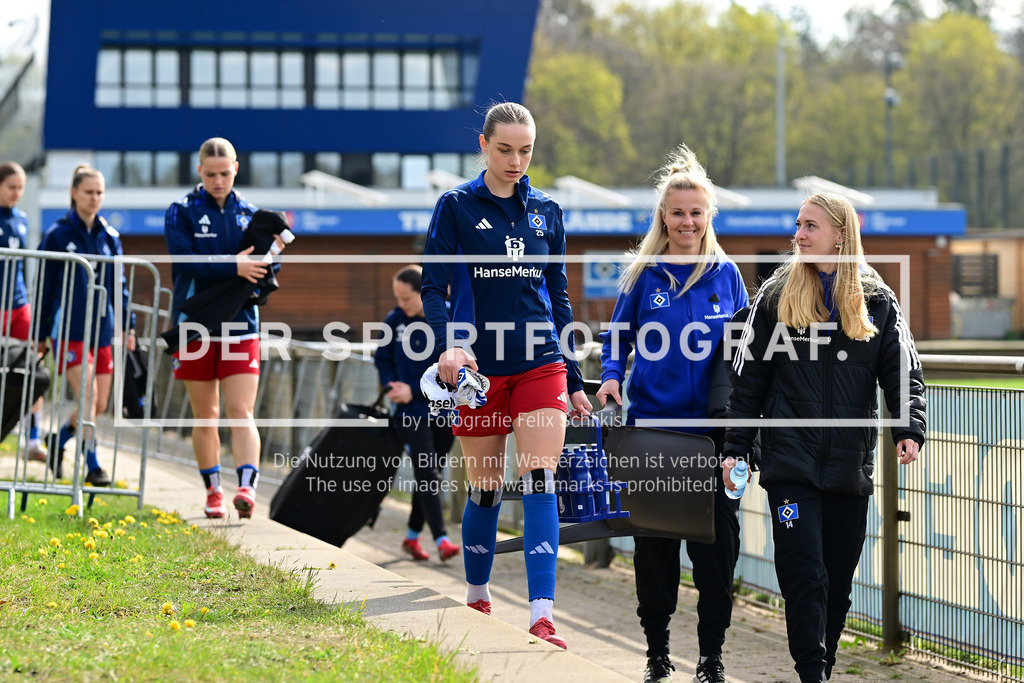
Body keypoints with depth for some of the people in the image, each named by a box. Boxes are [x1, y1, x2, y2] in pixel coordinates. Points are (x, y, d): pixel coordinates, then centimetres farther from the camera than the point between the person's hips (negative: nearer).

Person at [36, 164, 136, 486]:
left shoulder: (109, 237, 10)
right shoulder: (58, 235, -2)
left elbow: (119, 284, 16)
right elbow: (45, 287, 1)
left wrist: (128, 325, 8)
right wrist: (40, 335, 0)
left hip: (102, 329, 5)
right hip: (69, 329, -5)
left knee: (100, 404, 5)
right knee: (88, 396, -15)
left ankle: (60, 441, 29)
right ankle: (92, 466, -8)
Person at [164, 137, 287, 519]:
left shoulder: (249, 214, 8)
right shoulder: (181, 213, 0)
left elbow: (264, 272, 7)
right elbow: (187, 261, -15)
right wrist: (233, 266, -23)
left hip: (240, 326, 1)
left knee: (241, 412, -10)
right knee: (205, 416, 8)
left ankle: (247, 487, -21)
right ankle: (213, 492, 19)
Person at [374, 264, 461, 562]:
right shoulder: (394, 321, -3)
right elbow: (382, 359, 10)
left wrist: (414, 391, -15)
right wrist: (392, 385, -8)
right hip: (411, 412, 0)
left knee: (429, 474, 9)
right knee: (427, 474, -10)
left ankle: (412, 536, 24)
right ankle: (441, 540, -14)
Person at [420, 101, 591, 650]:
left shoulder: (546, 211, 9)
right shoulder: (456, 207, 0)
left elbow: (558, 297, 15)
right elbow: (433, 287, -3)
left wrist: (573, 379, 14)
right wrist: (448, 343, -22)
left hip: (540, 363, 2)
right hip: (478, 367, -2)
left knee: (539, 482, -11)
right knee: (485, 488, 6)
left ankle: (542, 613, -16)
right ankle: (477, 594, 28)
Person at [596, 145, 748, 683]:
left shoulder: (726, 274, 5)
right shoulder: (644, 274, 3)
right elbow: (618, 336, 10)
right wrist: (611, 375, -9)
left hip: (712, 429, 0)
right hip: (651, 423, 0)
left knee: (716, 540, 0)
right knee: (653, 542, 5)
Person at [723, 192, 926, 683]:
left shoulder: (877, 301, 6)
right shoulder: (776, 296, 5)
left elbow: (904, 375, 1)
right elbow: (748, 380, 7)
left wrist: (909, 431, -16)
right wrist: (735, 449, 2)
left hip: (850, 466, 2)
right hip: (790, 462, -1)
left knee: (838, 585, 7)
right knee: (804, 575, -12)